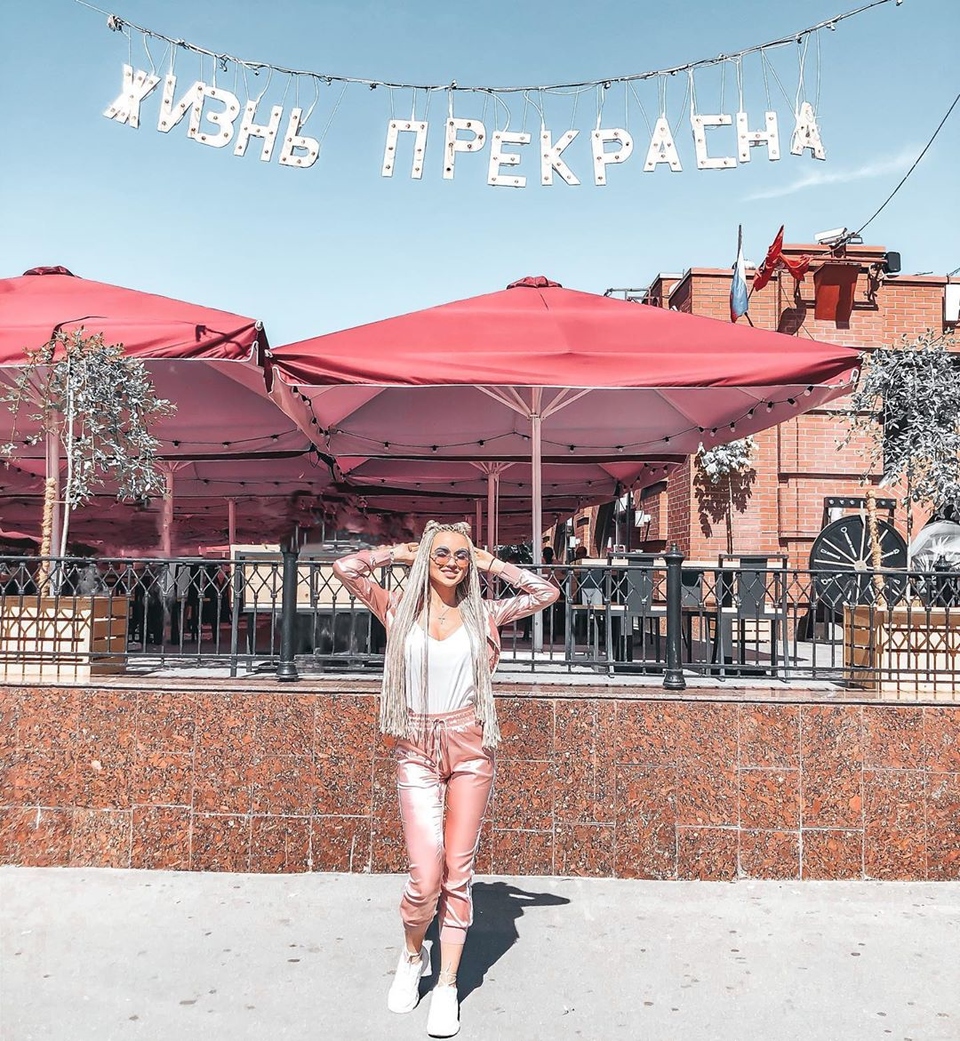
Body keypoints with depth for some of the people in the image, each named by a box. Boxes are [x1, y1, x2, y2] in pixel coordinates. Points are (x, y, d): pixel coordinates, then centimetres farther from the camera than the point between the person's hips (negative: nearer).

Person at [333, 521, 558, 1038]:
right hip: (417, 751, -1)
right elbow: (346, 567, -3)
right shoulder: (400, 610, 4)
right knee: (426, 877, -6)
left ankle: (447, 986, 19)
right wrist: (401, 552, 6)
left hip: (469, 748, 1)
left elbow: (546, 593, 7)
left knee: (458, 872, 4)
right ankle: (411, 956, 26)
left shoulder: (482, 615, 6)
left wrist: (491, 563, 9)